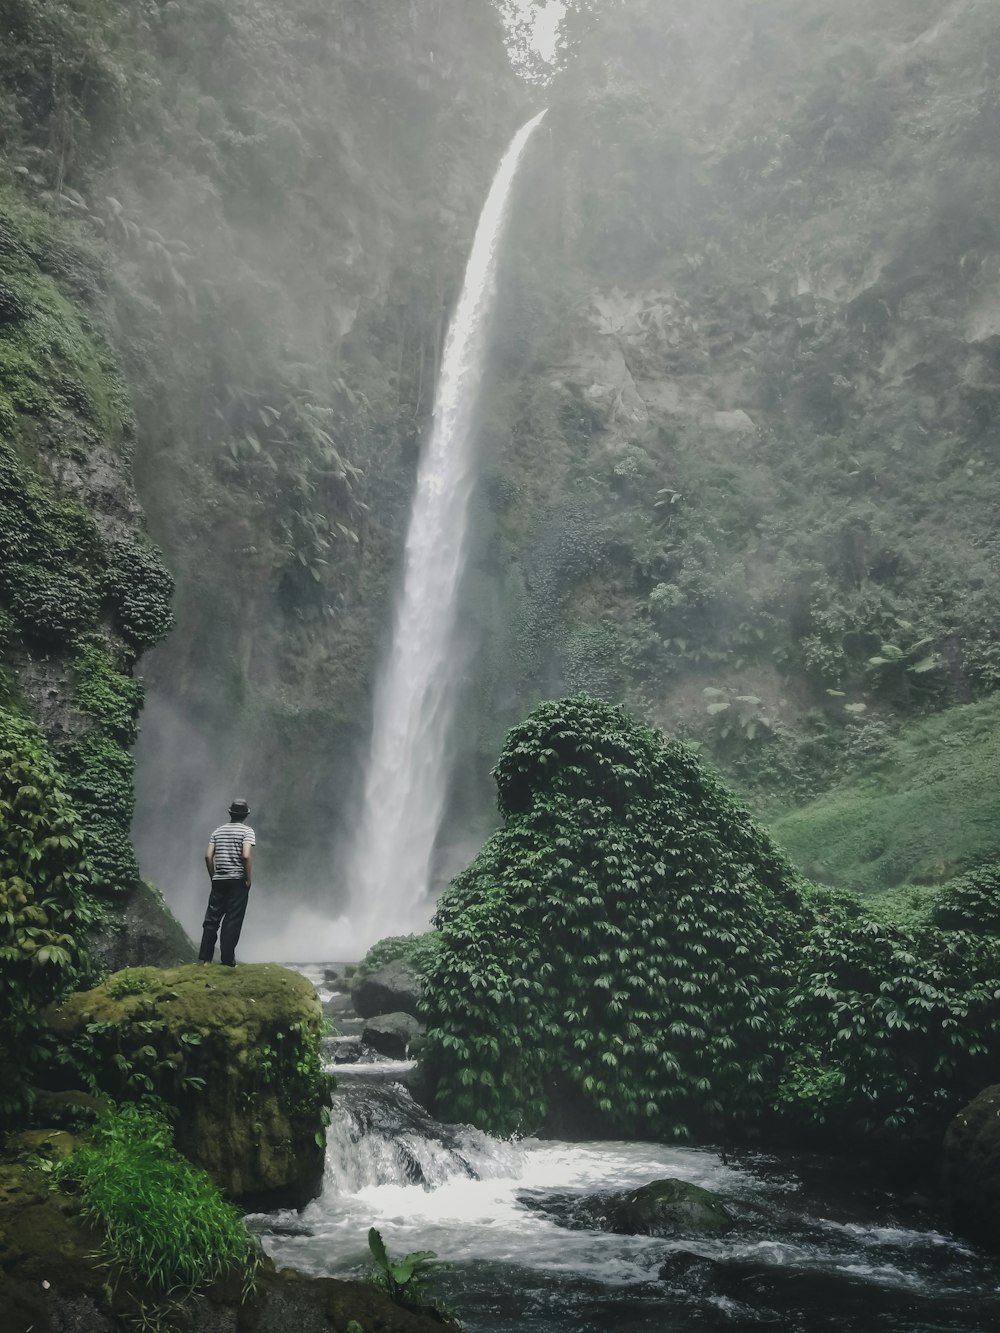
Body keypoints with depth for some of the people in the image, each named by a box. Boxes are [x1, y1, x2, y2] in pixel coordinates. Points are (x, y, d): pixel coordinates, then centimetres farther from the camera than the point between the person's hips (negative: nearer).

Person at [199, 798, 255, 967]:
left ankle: (206, 958, 8)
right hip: (238, 881, -4)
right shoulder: (247, 831, -4)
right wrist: (249, 879, -8)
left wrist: (213, 877, 13)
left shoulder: (218, 831, 11)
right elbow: (246, 855, -17)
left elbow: (208, 856, 3)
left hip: (219, 881, 4)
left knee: (212, 919, 9)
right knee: (232, 921, -1)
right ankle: (227, 961, -1)